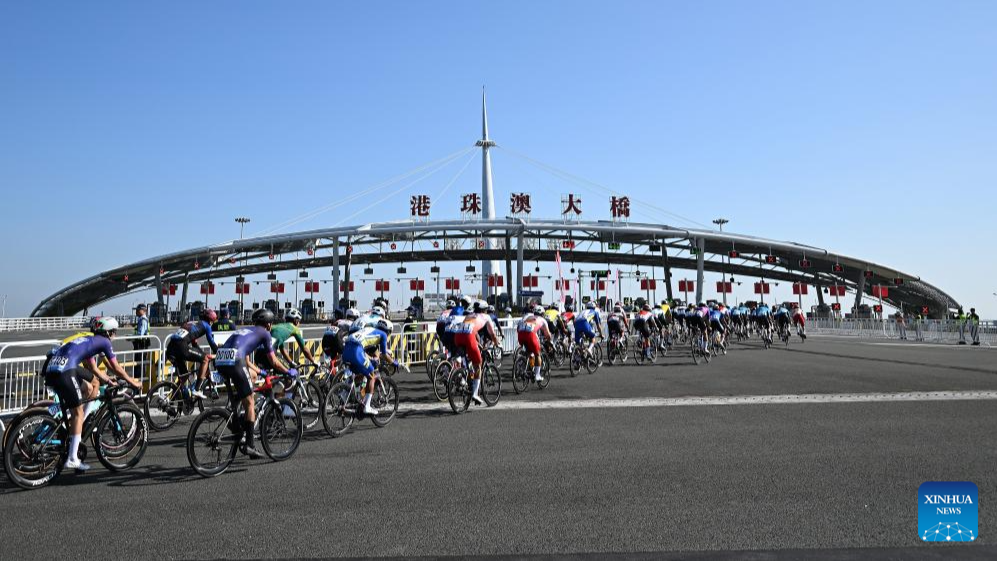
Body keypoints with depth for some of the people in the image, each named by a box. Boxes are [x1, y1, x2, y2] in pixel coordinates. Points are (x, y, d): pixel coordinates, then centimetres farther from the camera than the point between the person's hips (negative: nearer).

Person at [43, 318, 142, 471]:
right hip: (65, 371, -8)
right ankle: (72, 460, -3)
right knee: (78, 413, -3)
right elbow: (116, 369, 12)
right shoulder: (104, 342, 9)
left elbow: (93, 369, 39)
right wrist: (133, 383, 23)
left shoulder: (89, 341, 31)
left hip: (50, 370, 8)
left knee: (90, 388, 26)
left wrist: (109, 381, 44)